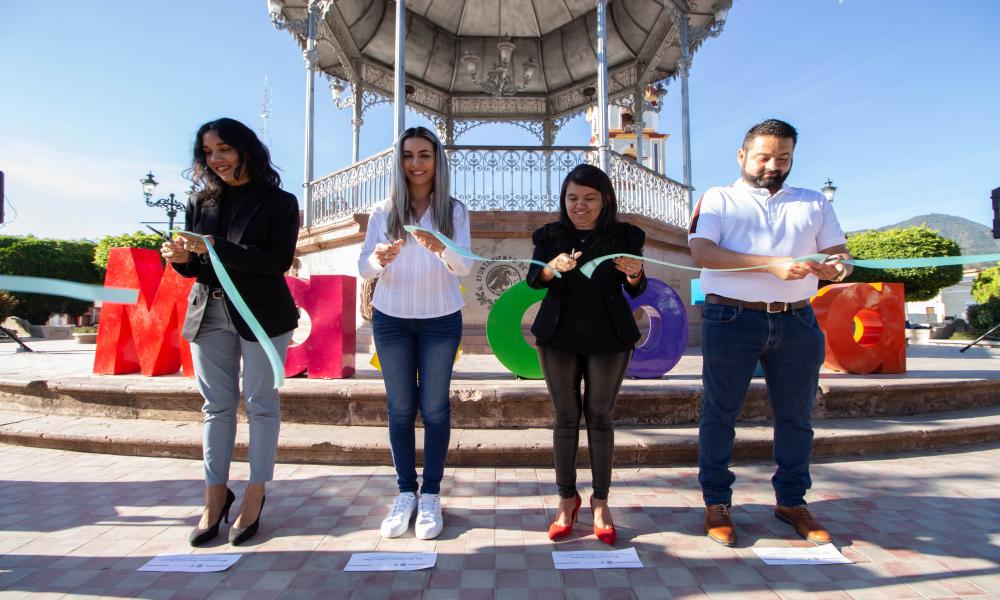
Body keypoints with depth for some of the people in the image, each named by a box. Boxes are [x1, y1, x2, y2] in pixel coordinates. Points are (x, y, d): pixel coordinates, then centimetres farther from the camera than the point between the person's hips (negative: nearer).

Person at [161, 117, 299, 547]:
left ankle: (255, 497, 15)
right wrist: (181, 258, -9)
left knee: (261, 403, 3)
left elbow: (279, 261, -15)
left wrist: (216, 248, -21)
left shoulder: (279, 202, -2)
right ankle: (215, 496, 20)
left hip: (261, 314, -4)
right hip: (209, 313, 5)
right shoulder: (201, 201, 11)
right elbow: (196, 265, 14)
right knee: (216, 406, 9)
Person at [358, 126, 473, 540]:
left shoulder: (454, 210, -2)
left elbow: (464, 266, -12)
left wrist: (440, 248, -33)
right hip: (391, 319, 1)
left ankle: (431, 495, 14)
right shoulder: (383, 211, 1)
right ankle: (405, 492, 18)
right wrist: (379, 259, -26)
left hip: (440, 320, -1)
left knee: (434, 407, 4)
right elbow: (363, 267, -3)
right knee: (400, 407, 6)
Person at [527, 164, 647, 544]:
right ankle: (566, 497, 18)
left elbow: (636, 291, -3)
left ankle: (600, 501, 16)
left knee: (601, 416, 5)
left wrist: (634, 273, -26)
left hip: (608, 338, -1)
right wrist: (554, 266, -29)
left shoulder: (624, 236, 0)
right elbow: (533, 280, -8)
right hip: (559, 336, 1)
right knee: (566, 417, 6)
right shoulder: (550, 235, 3)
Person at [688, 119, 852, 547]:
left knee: (795, 415, 11)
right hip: (732, 318, -3)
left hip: (797, 321, 4)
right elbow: (702, 252, -10)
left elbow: (838, 255, 12)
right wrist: (773, 264, -19)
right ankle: (716, 502, 17)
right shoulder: (718, 199, 7)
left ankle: (792, 501, 29)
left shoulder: (815, 203, 18)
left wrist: (836, 267, -14)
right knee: (720, 412, 3)